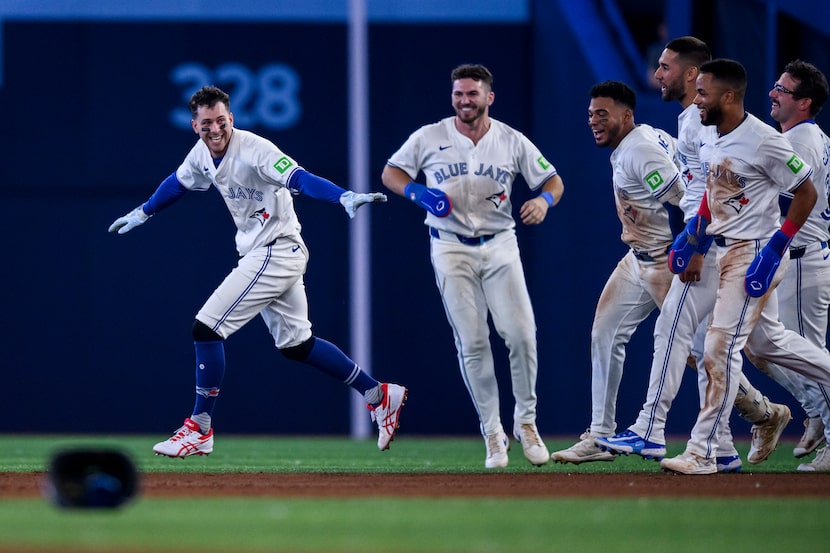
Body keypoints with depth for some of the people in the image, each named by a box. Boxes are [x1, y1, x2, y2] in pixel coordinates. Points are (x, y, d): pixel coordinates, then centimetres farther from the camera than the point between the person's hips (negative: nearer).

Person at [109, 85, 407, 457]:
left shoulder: (253, 150, -21)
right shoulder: (203, 153, 4)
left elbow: (299, 179, -34)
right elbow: (178, 182, 26)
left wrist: (345, 197, -50)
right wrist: (143, 213, 39)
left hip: (277, 253, -9)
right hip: (257, 255, 9)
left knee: (207, 328, -12)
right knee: (295, 345, 15)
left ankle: (199, 429, -4)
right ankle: (378, 395, 25)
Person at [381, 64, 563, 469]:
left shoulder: (512, 141, 2)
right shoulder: (429, 138, 0)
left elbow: (553, 180, 7)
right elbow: (391, 172, 7)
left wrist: (544, 200, -16)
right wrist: (417, 192, -13)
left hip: (500, 246, 1)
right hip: (451, 249, -1)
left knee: (522, 334, -11)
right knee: (472, 343, -4)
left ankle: (526, 421, 8)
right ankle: (492, 432, 4)